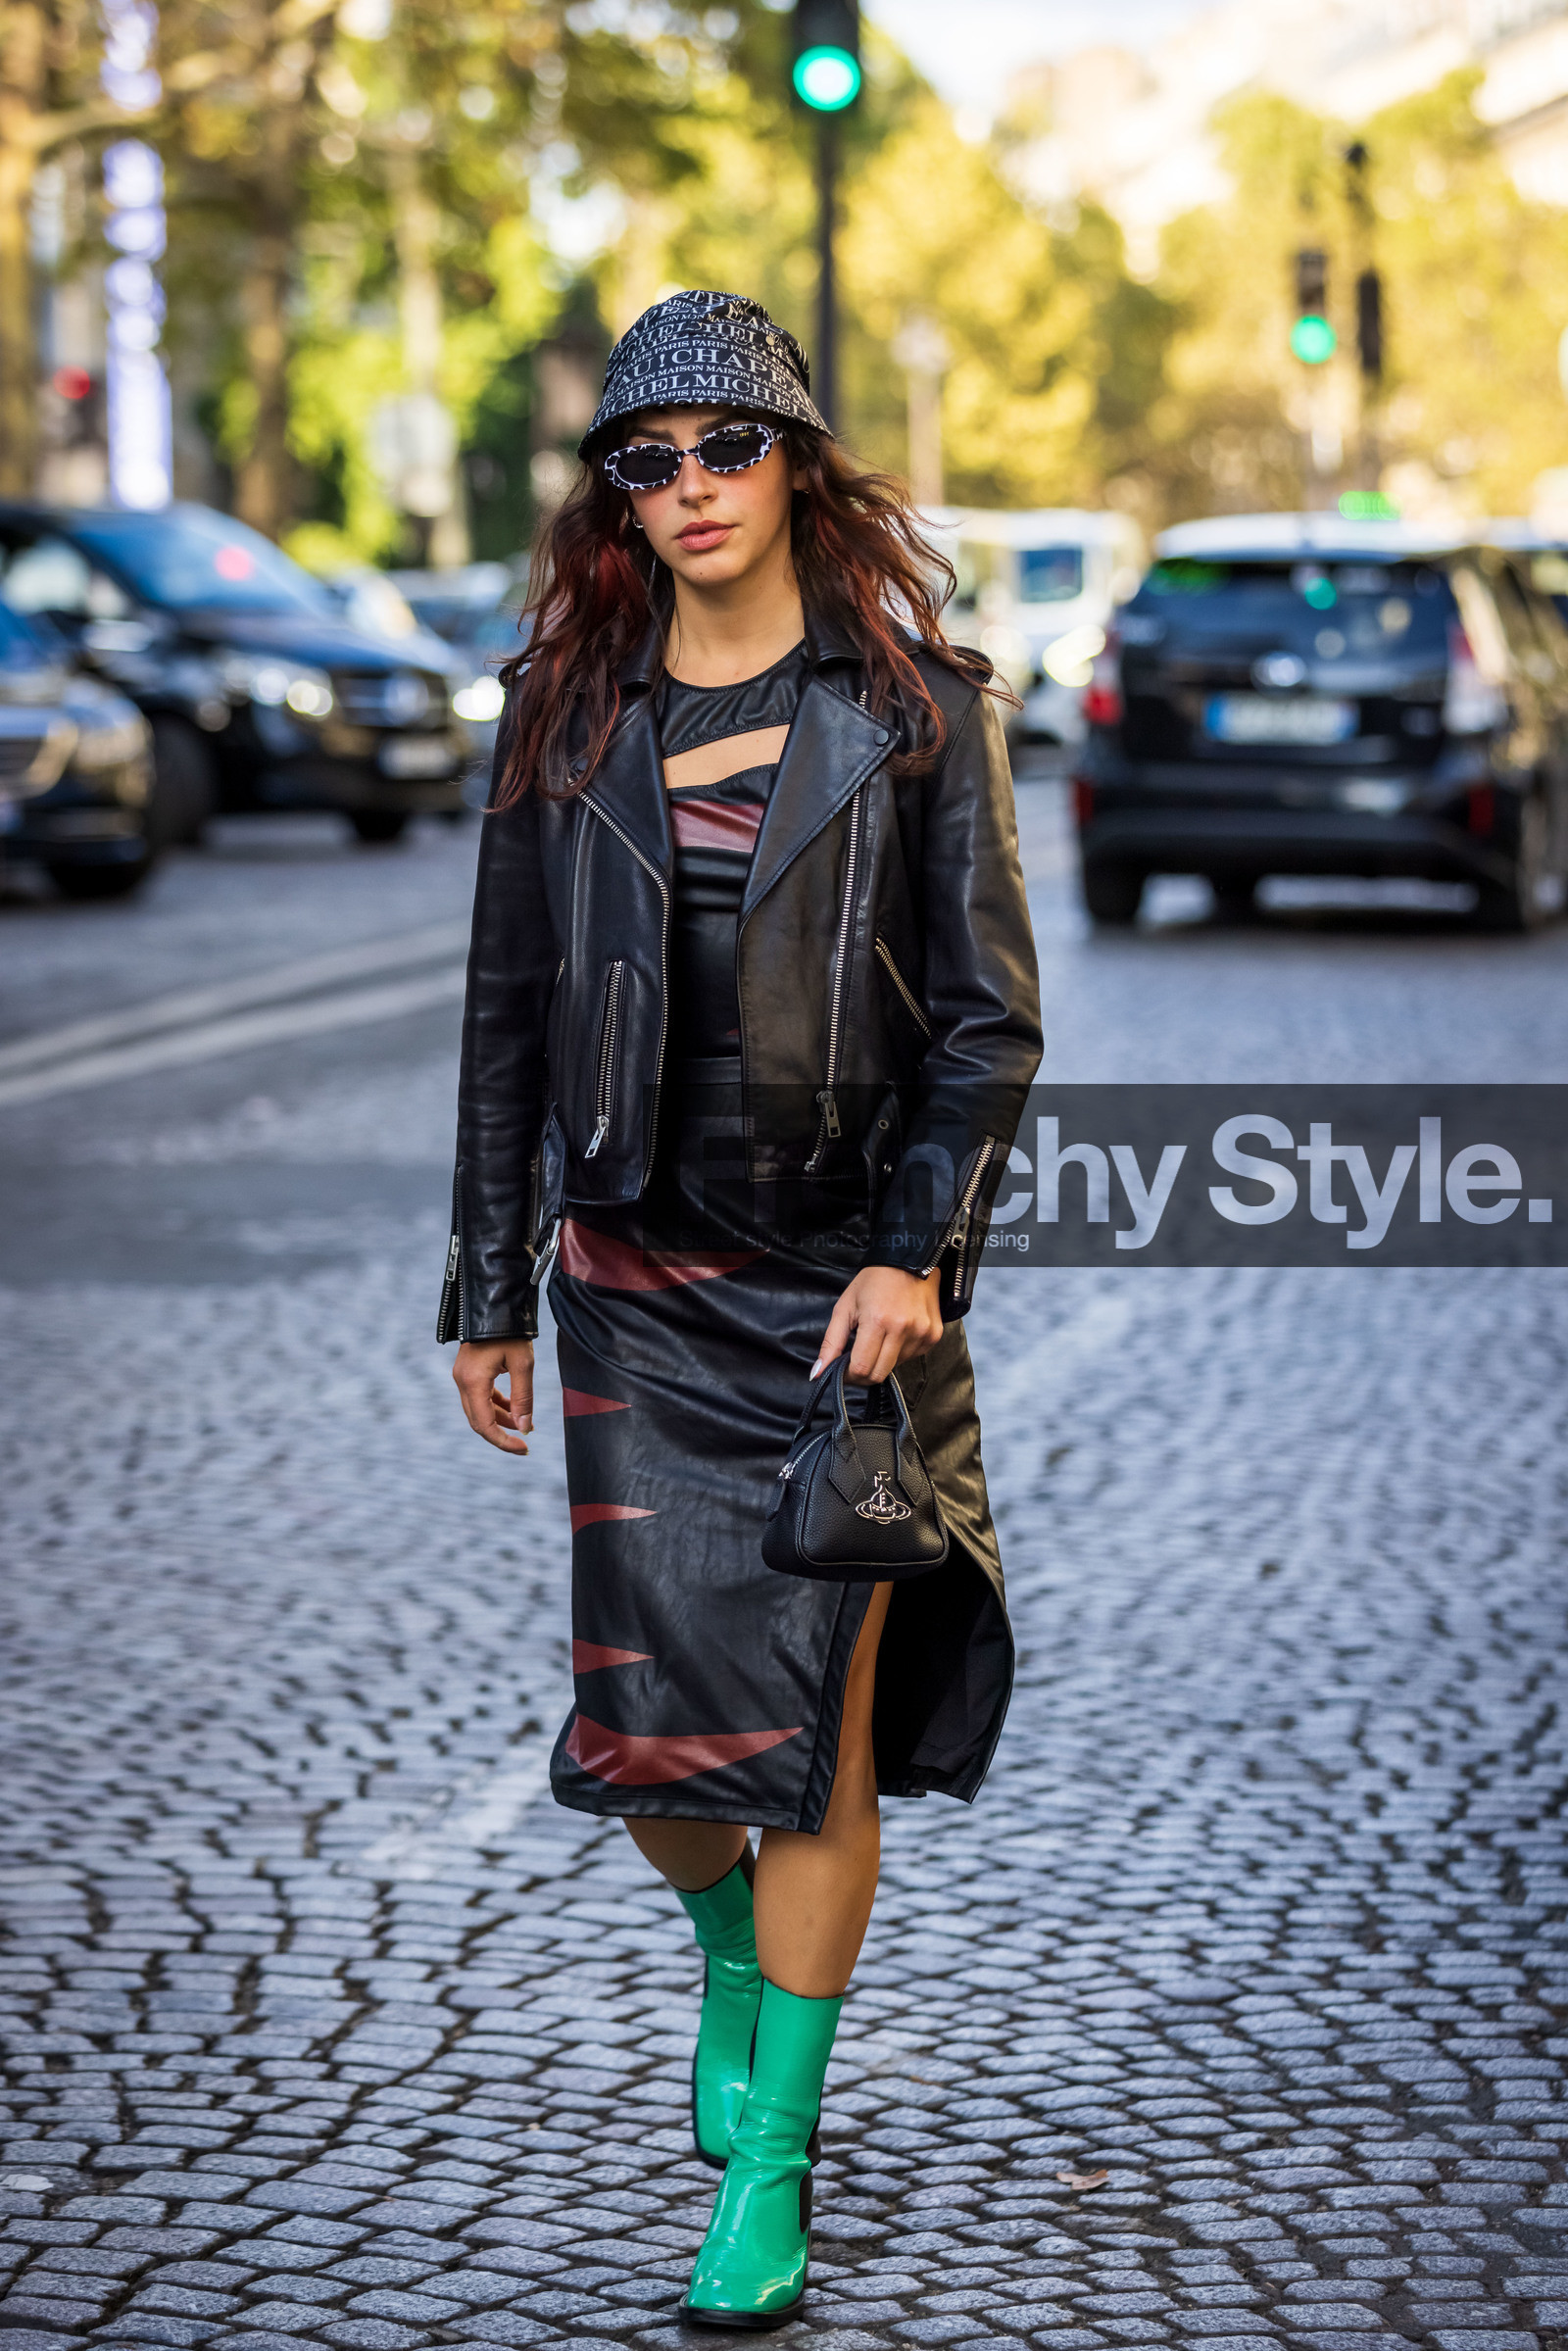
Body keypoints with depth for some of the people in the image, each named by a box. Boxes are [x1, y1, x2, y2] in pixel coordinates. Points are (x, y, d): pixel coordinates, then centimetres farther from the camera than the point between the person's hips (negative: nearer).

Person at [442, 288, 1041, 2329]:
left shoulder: (915, 703, -1)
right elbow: (510, 1012, 10)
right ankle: (730, 1953, 37)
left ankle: (770, 2168, 9)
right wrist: (490, 1288, 10)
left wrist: (919, 1251, -12)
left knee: (815, 1733, -3)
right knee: (651, 1718, 2)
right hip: (640, 1277, 2)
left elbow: (990, 1012, -2)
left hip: (847, 1277, -2)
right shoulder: (569, 713, 5)